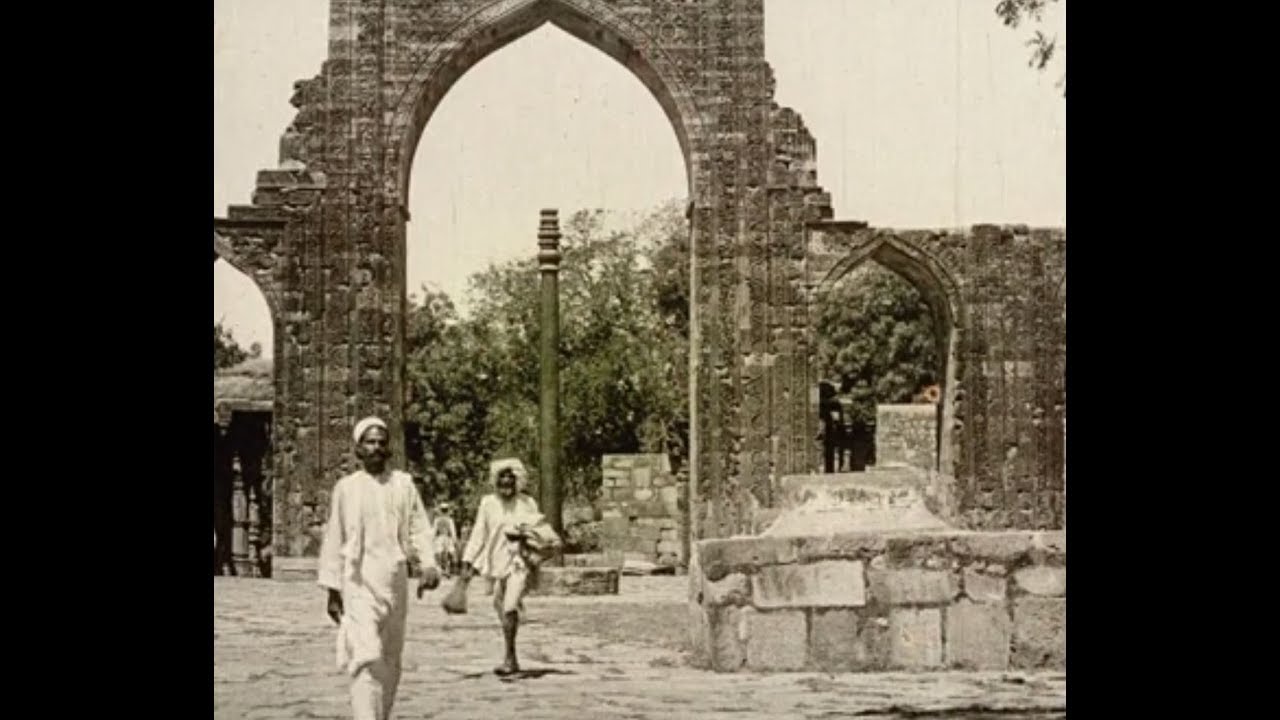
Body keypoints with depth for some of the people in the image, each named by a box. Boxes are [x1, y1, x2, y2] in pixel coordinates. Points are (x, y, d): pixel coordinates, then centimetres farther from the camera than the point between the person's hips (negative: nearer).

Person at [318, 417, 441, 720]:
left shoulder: (403, 484, 7)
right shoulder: (346, 488, 3)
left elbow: (419, 529, 4)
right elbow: (333, 540, 7)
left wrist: (428, 565, -13)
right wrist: (332, 589, 4)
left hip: (395, 581, 3)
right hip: (359, 582, -3)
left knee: (391, 659, 10)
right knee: (366, 656, -15)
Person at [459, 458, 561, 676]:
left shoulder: (527, 504, 3)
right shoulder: (488, 503, 4)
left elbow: (541, 531, 14)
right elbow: (478, 535, 6)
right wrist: (468, 562, 3)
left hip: (520, 562, -3)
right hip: (498, 561, 3)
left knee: (510, 608, -20)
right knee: (501, 609, 9)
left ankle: (509, 658, -13)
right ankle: (512, 661, 23)